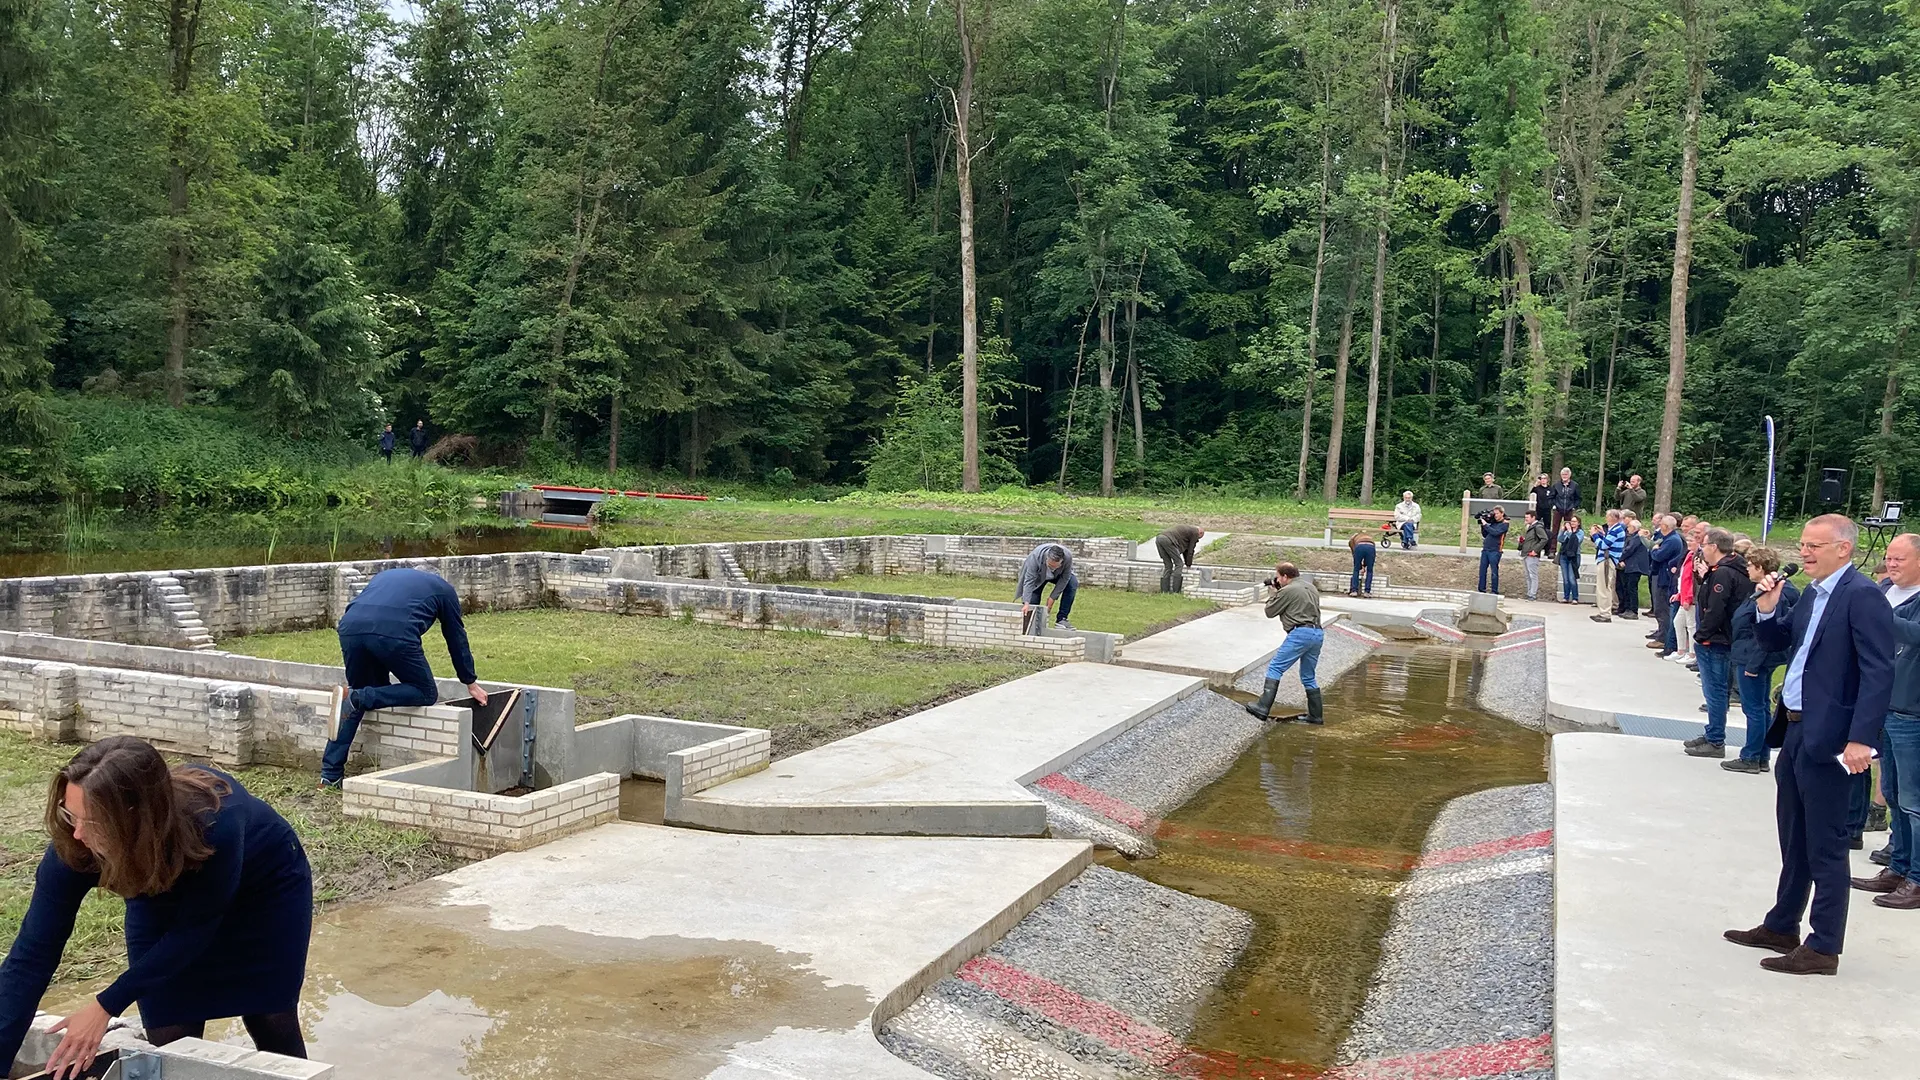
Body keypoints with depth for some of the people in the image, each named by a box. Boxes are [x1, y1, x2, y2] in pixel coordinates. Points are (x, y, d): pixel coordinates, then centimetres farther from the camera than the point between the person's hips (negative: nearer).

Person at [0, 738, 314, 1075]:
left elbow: (194, 929, -28)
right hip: (166, 901, 3)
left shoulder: (215, 824, -43)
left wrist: (107, 1005, -28)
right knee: (170, 1045, -2)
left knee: (272, 1026, 5)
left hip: (268, 888, -3)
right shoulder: (74, 845, -33)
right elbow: (35, 950, -26)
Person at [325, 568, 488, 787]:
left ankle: (331, 774, 17)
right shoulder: (444, 590, 28)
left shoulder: (385, 575, 40)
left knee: (357, 701, 23)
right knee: (426, 693, 12)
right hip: (394, 633, -5)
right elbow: (457, 639, 32)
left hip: (350, 627, 5)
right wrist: (471, 684, 44)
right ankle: (357, 698, -9)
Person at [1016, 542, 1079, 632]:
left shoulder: (1068, 557, -37)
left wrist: (1053, 598, -27)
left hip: (1058, 575, 1)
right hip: (1039, 576, -1)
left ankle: (1061, 620, -20)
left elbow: (1064, 579, -26)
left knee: (1073, 583, -25)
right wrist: (1026, 603, -48)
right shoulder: (1035, 556, -41)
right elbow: (1029, 581, -40)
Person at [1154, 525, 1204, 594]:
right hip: (1168, 540, -9)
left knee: (1168, 565, 16)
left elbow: (1185, 549, 42)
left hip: (1159, 539, 9)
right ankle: (1175, 591, -2)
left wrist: (1187, 564, 46)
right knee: (1179, 564, 2)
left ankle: (1164, 590, 11)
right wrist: (1188, 565, 23)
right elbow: (1190, 550, 12)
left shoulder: (1187, 529, 36)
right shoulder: (1195, 533, 10)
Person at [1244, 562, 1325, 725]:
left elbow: (1270, 612, 4)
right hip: (1318, 634, 8)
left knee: (1275, 667, -7)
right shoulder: (1310, 587, 21)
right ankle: (1316, 715, 17)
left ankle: (1263, 707, -16)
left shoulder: (1287, 591, -4)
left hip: (1300, 633, -8)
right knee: (1308, 676, 17)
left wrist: (1274, 593, 19)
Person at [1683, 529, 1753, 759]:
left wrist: (1700, 636, -16)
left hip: (1714, 642, -10)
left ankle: (1716, 742, 4)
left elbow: (1715, 611, -24)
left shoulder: (1723, 573, -20)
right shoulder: (1738, 571, 12)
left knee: (1715, 691, -3)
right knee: (1715, 690, 18)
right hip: (1724, 640, 10)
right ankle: (1712, 735, 27)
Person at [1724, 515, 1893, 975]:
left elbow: (1879, 673, -21)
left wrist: (1861, 739, -26)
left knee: (1826, 848, 0)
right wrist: (1767, 609, 0)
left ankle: (1824, 948, 10)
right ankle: (1782, 928, 32)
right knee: (1793, 841, 20)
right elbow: (1774, 642, 20)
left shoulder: (1862, 596, -15)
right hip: (1794, 731, 9)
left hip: (1827, 738, -9)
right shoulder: (1812, 594, 12)